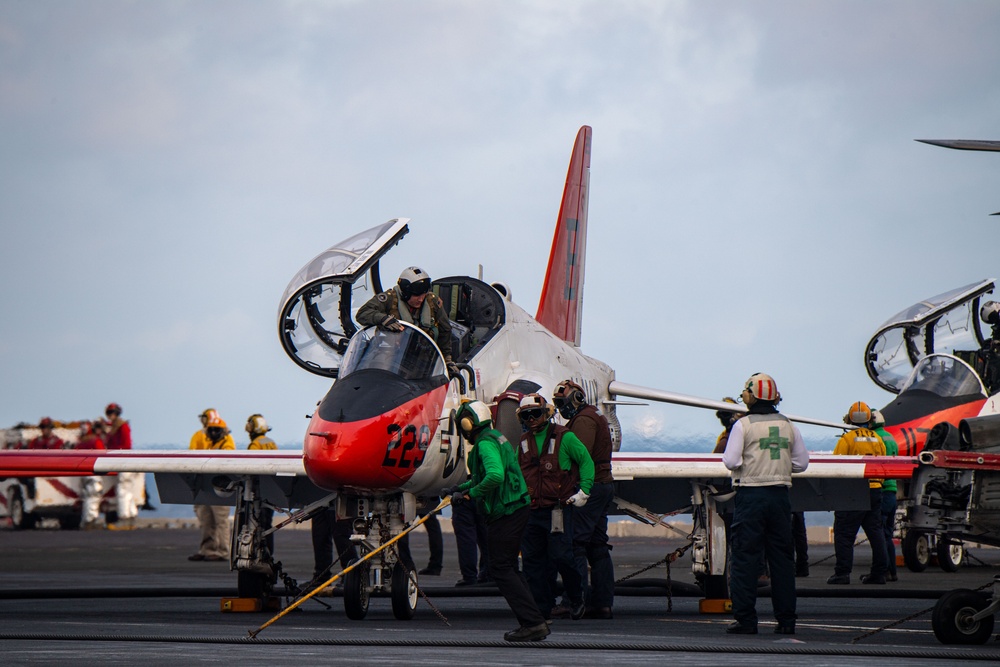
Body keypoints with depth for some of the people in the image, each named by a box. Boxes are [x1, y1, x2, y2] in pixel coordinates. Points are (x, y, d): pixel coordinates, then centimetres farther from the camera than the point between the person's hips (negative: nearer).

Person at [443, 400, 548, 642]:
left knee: (501, 569, -7)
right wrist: (461, 488, 28)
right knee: (507, 568, 16)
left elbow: (495, 475, -31)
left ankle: (533, 623, -11)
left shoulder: (486, 443, -15)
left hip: (506, 514, -10)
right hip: (519, 507, 10)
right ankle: (533, 622, 15)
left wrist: (470, 494, -21)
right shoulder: (497, 439, 17)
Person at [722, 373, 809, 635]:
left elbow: (731, 461, -12)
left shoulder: (743, 425, -6)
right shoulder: (787, 425, 8)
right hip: (780, 495, 4)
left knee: (745, 557, 0)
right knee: (782, 557, 8)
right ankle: (786, 619, 8)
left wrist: (748, 463, 9)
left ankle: (745, 619, -3)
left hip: (750, 494, -4)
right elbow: (801, 462, 11)